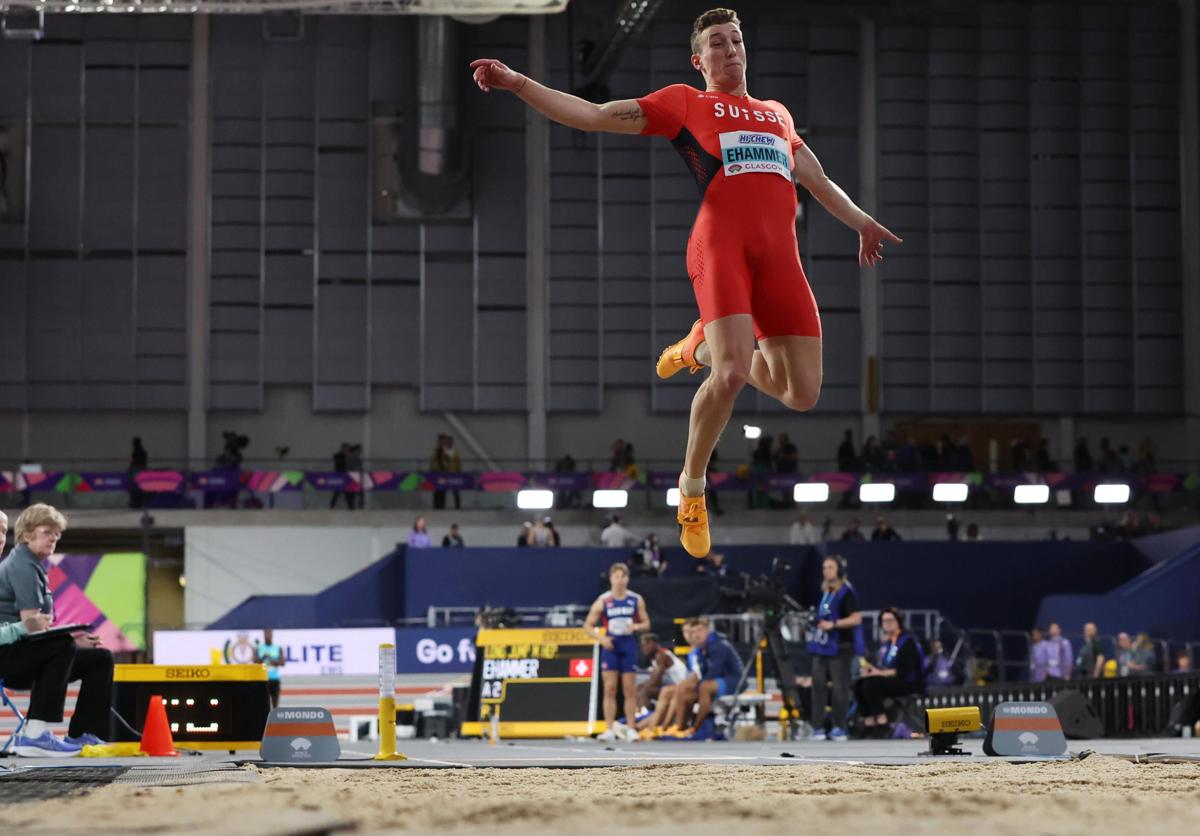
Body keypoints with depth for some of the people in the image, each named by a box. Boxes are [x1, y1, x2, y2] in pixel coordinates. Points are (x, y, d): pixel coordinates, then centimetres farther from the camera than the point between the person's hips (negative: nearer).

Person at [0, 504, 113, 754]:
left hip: (22, 654, 11)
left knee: (101, 659, 8)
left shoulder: (32, 565, 21)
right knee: (61, 647, -38)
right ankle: (36, 733, -41)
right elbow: (31, 625, -20)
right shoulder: (22, 565, -10)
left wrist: (74, 637, 2)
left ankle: (81, 736, 0)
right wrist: (73, 638, -14)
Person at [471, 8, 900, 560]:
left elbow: (817, 180, 40)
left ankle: (705, 348, 26)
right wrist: (518, 83, 0)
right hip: (719, 244, -5)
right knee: (731, 375, -24)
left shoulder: (777, 113, 29)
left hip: (779, 252, 5)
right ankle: (691, 488, 1)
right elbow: (592, 116, 9)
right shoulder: (684, 103, 15)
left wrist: (862, 224, 40)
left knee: (802, 394, -2)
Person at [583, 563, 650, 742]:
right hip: (610, 646, -1)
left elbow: (646, 623, 10)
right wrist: (600, 637, -16)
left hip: (629, 646, 1)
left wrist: (637, 626, -13)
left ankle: (631, 729, 7)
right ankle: (609, 730, -2)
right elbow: (588, 626, 1)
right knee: (610, 689, -3)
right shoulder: (603, 601, -2)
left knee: (629, 690, 2)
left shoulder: (636, 600, 2)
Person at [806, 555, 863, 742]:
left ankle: (839, 728, 4)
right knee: (818, 685, 3)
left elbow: (856, 618, -16)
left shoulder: (846, 592, -9)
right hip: (822, 646, 8)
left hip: (840, 647, -8)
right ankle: (818, 728, 4)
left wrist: (833, 624, -21)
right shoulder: (826, 592, 14)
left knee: (839, 687, -3)